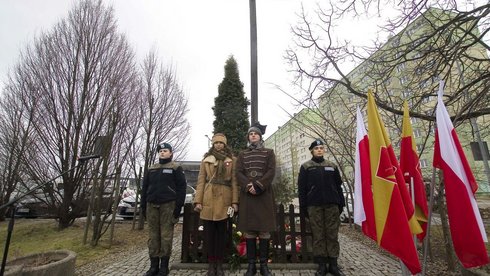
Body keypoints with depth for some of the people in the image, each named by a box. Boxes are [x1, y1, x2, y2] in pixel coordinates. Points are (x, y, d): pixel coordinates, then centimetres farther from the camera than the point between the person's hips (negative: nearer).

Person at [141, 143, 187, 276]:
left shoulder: (176, 168, 1)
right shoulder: (151, 169, 16)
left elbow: (181, 188, -6)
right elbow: (145, 188, 17)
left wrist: (178, 207, -12)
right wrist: (143, 206, 10)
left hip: (168, 205, -5)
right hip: (152, 206, 5)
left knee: (166, 235, -1)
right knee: (153, 236, 8)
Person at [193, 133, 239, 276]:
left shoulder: (232, 160, 6)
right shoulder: (206, 159, 9)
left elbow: (234, 181, 2)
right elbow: (201, 181, 4)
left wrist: (235, 201, -5)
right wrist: (198, 201, -3)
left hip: (224, 200, -1)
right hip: (208, 200, 1)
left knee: (221, 233, 7)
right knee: (209, 233, 7)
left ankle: (219, 264, 20)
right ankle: (211, 264, 20)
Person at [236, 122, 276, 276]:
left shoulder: (269, 153, 9)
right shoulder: (242, 155, 15)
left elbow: (271, 172, -3)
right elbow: (239, 173, 4)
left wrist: (258, 186, -16)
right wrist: (248, 186, -15)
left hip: (264, 195, -1)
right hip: (247, 195, 2)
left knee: (264, 230, 1)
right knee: (249, 230, 3)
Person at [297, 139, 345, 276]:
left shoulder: (332, 166, 12)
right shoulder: (305, 167, 4)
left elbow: (338, 186, 13)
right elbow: (301, 188, 2)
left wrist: (341, 203, 7)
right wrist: (303, 207, -3)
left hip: (331, 205, 2)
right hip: (314, 205, -2)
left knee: (332, 234, 5)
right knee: (318, 235, 1)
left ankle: (333, 264, 15)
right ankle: (322, 265, 11)